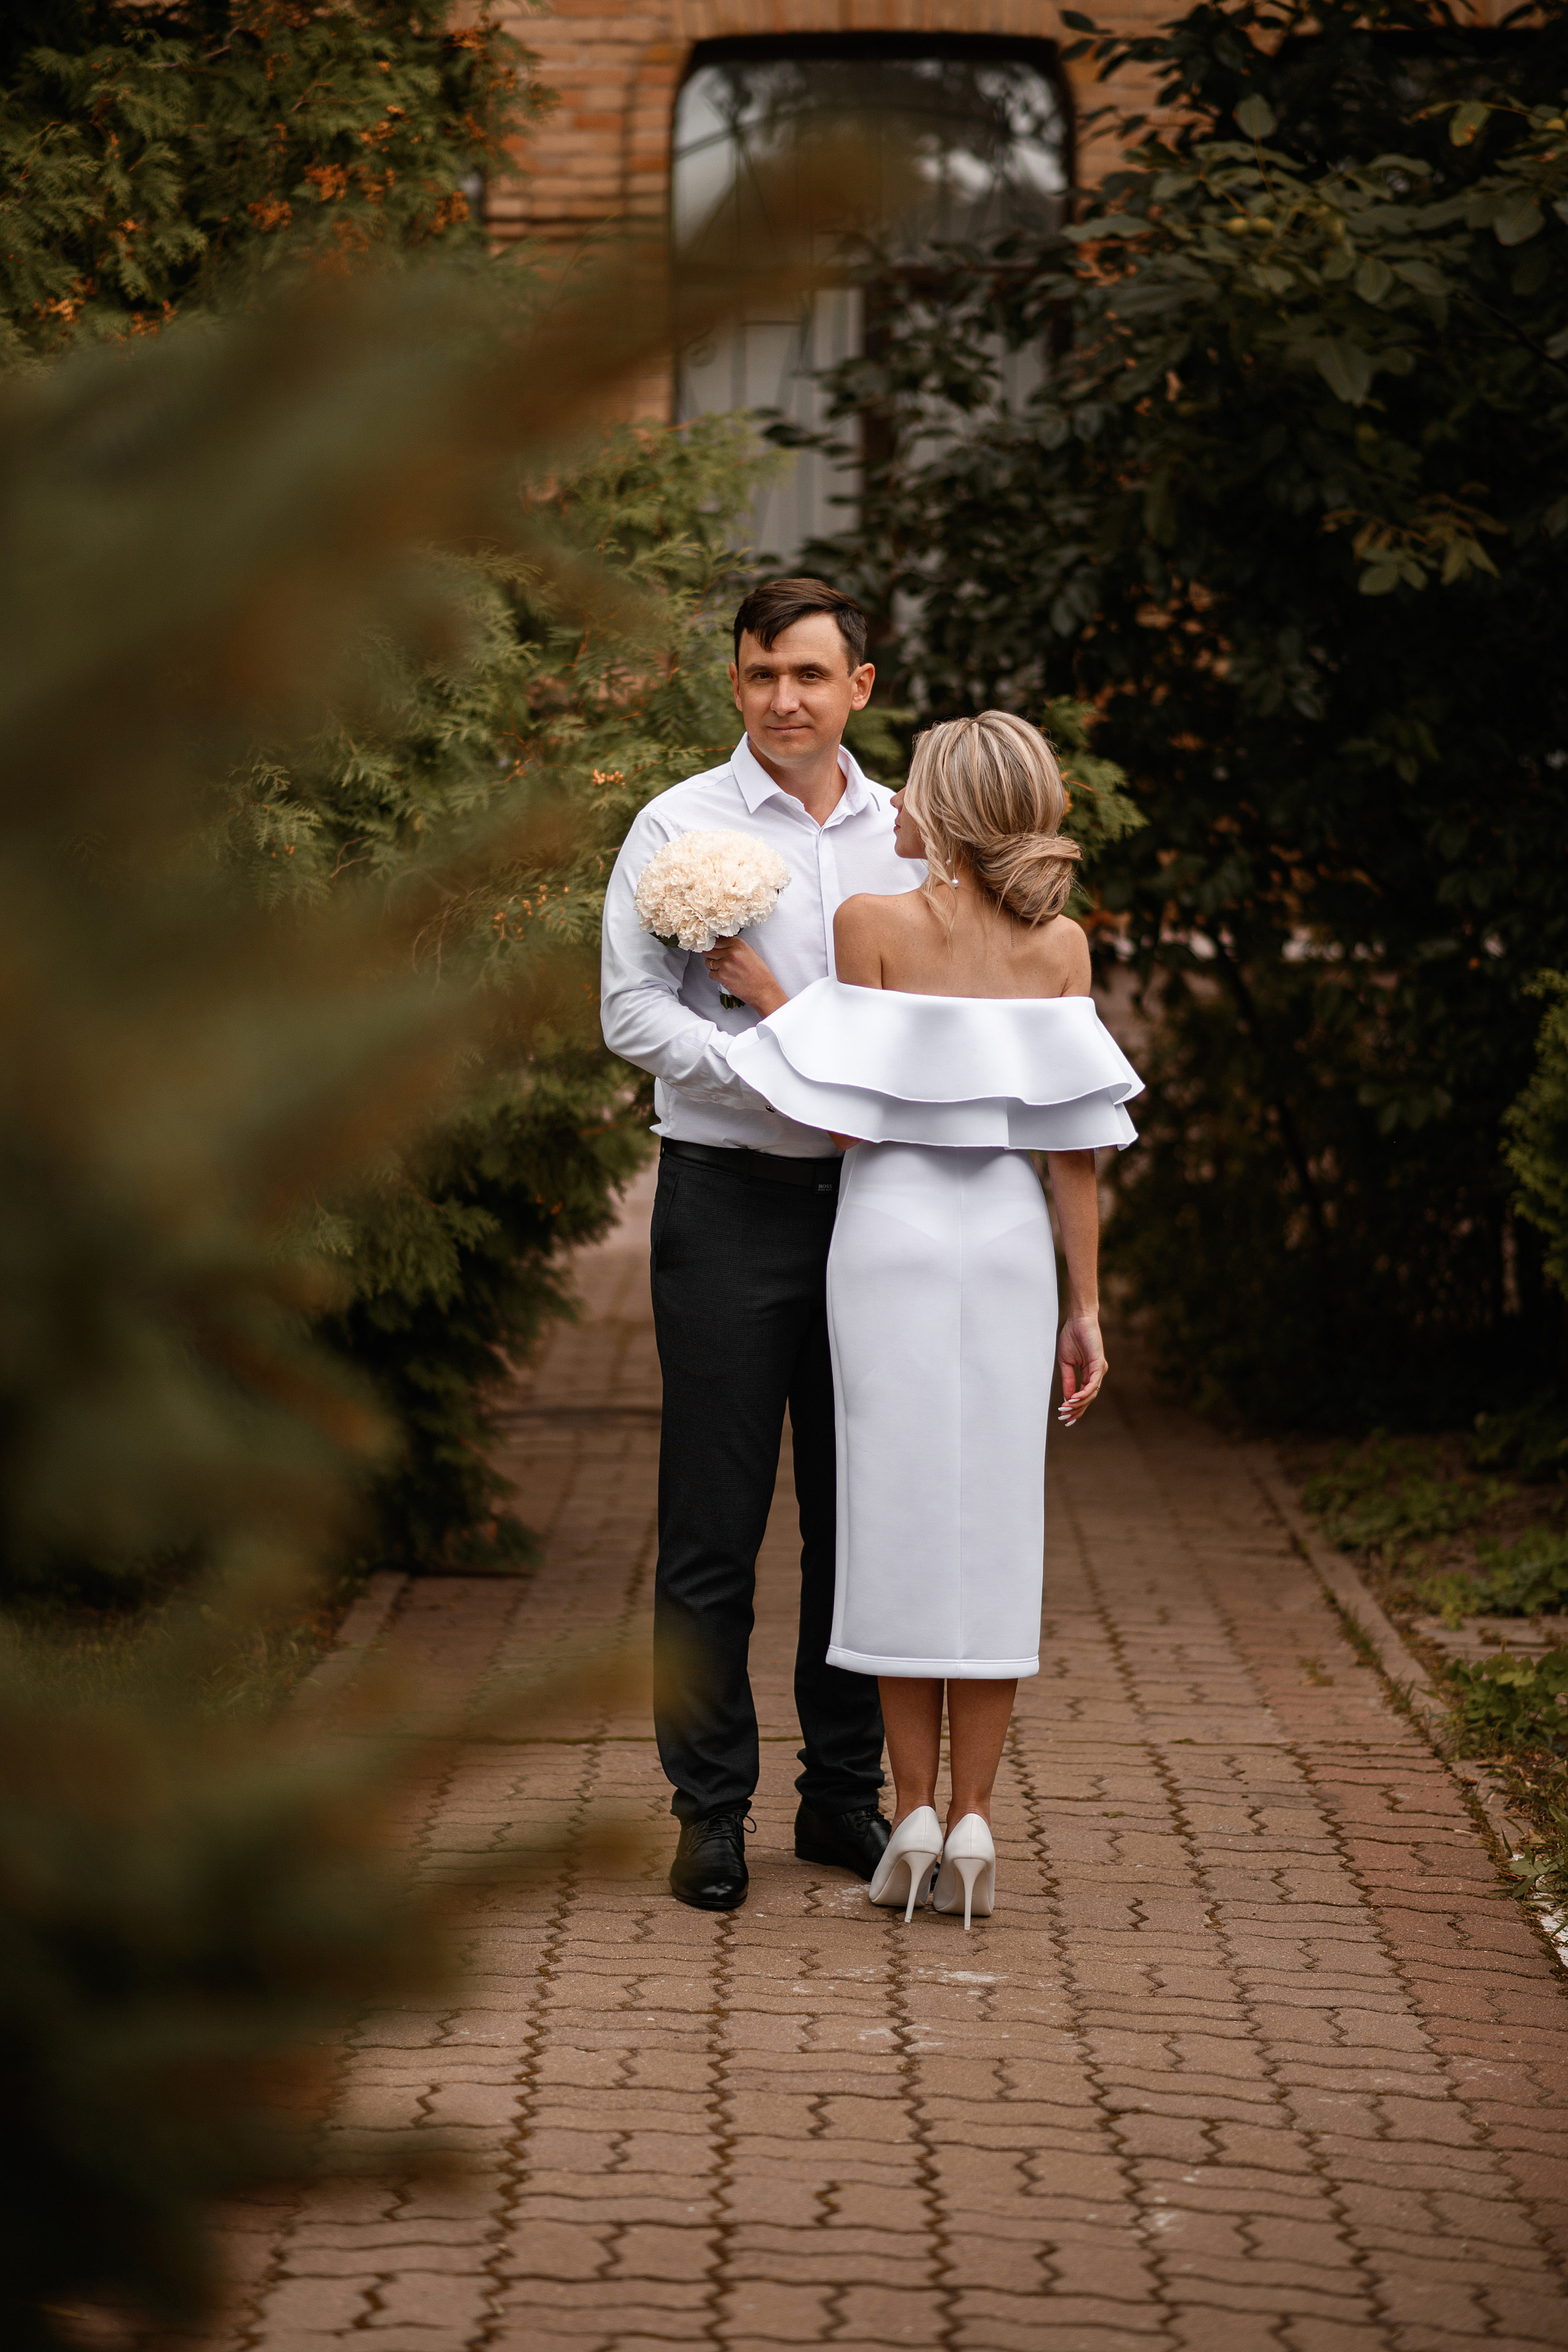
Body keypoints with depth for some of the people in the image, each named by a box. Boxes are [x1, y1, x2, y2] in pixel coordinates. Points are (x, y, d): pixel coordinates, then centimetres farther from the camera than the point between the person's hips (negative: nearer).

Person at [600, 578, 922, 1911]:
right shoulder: (681, 827, 0)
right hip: (730, 1201, -3)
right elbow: (634, 1015, -7)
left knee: (861, 1511, 7)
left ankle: (846, 1795, 17)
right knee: (714, 1520, -1)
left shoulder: (906, 836, 11)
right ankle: (712, 1810, 7)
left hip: (871, 1199, 3)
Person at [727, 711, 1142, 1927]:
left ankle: (914, 1816, 3)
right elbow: (1075, 1145, 0)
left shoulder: (872, 923, -8)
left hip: (891, 1228, -2)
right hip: (1009, 1238, 2)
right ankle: (973, 1818, 3)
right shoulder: (1061, 944, 1)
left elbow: (843, 1120, -8)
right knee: (993, 1519, 6)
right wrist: (1086, 1307, 4)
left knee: (899, 1511, 4)